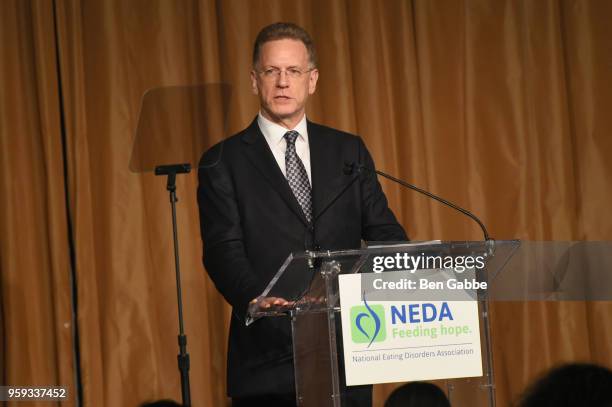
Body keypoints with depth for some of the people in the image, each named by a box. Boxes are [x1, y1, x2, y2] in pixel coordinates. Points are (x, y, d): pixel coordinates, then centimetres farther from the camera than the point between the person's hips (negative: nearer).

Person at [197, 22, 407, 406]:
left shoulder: (349, 150, 12)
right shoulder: (223, 162, 2)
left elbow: (382, 231, 10)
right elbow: (223, 250, -8)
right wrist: (256, 298, -28)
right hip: (268, 360, -2)